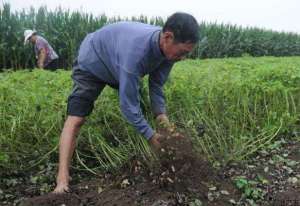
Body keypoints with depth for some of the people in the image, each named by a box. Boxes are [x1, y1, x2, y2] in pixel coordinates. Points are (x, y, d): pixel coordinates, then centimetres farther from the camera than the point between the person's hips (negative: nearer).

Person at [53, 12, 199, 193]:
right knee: (75, 119, -20)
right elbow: (128, 104, -39)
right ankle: (62, 179, -17)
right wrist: (150, 135, -31)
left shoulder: (167, 48, -21)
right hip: (92, 63, -7)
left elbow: (156, 85, -11)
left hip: (118, 64, 8)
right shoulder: (135, 51, -45)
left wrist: (161, 113, -25)